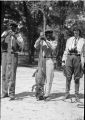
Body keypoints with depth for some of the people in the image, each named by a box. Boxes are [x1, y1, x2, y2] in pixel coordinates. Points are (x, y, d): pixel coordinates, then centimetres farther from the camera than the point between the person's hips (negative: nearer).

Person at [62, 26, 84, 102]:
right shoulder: (69, 40, 14)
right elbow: (66, 51, 14)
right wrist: (63, 61, 6)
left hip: (77, 58, -1)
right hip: (69, 57, 2)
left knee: (77, 78, 2)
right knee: (68, 77, 1)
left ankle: (77, 95, 9)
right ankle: (67, 93, 11)